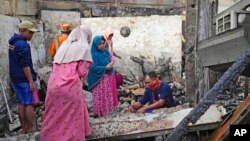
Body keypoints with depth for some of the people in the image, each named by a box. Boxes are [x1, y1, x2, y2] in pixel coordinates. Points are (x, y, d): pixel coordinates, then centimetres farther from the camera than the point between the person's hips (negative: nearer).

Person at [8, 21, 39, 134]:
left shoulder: (13, 42, 13)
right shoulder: (23, 45, -17)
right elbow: (25, 65, -21)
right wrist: (31, 81, -19)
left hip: (15, 78, 9)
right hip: (24, 79, -9)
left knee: (21, 103, 12)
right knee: (29, 104, -2)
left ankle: (24, 129, 17)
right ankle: (30, 130, 2)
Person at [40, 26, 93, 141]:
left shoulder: (64, 45, 18)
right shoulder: (84, 47, 1)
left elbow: (55, 65, 20)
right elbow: (82, 72, -5)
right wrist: (86, 71, 15)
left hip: (54, 85, 6)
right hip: (70, 87, -6)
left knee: (54, 116, 17)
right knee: (72, 117, 7)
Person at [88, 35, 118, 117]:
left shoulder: (106, 51, 3)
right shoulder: (94, 54, -18)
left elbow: (110, 60, 12)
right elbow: (94, 67, -22)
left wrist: (111, 64, -12)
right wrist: (106, 67, -23)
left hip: (108, 76, 7)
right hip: (99, 78, -7)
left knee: (108, 94, 17)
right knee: (101, 95, 1)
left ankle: (108, 108, 31)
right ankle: (100, 111, 12)